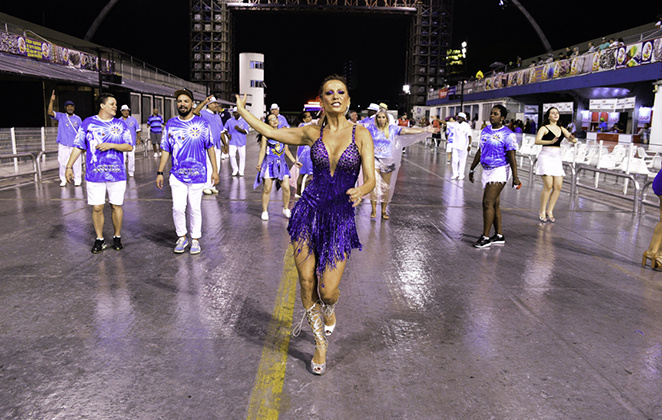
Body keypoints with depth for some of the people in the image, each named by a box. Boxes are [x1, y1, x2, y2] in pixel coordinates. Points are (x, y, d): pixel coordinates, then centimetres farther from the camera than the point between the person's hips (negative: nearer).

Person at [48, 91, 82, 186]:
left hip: (75, 145, 0)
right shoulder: (61, 116, 7)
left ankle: (77, 179, 10)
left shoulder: (77, 119, 9)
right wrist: (52, 100, -19)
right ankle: (63, 180, 13)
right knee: (62, 163, 3)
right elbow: (50, 112, -9)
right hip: (63, 145, 0)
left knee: (76, 163, 0)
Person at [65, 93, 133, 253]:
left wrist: (111, 145, -12)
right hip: (95, 174, -1)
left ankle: (117, 237, 22)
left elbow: (129, 147, 2)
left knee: (116, 206, 6)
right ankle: (99, 239, 17)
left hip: (117, 173, 1)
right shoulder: (88, 123, 4)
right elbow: (78, 146, 5)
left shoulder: (120, 124, 7)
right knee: (97, 208, 2)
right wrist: (69, 166, -1)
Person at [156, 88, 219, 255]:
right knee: (178, 208, -4)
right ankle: (182, 237, 16)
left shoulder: (202, 123, 1)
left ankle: (195, 239, 20)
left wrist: (215, 170, -1)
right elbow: (166, 150, 9)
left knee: (195, 209, 6)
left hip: (198, 174, -1)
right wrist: (160, 172, 5)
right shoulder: (171, 124, 6)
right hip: (177, 174, 1)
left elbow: (210, 147, 4)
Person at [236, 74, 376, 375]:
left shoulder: (360, 134, -2)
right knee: (306, 283, 2)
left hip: (341, 218, -2)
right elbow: (271, 132, 13)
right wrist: (242, 112, 20)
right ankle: (321, 343, 25)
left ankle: (329, 311, 38)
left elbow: (370, 179, -8)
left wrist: (360, 191, -30)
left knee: (327, 291, -3)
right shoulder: (313, 133, 4)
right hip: (309, 211, 2)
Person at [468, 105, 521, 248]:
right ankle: (499, 235, 20)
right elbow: (480, 151, 20)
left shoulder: (507, 134, -9)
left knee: (488, 203, -12)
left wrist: (515, 177, -15)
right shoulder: (485, 131, 11)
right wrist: (472, 169, 22)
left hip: (499, 171, -7)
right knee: (494, 204, 11)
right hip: (486, 170, 7)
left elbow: (512, 157, -12)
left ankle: (485, 237, -5)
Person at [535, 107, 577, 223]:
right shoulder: (544, 128, -3)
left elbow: (573, 140, 8)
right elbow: (537, 141, -19)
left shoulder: (562, 129, 13)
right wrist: (551, 141, -34)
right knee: (548, 186, -12)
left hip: (557, 158, 6)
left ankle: (549, 211, 9)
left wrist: (573, 138, -16)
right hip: (546, 157, -6)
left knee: (558, 186, -1)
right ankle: (542, 212, 0)